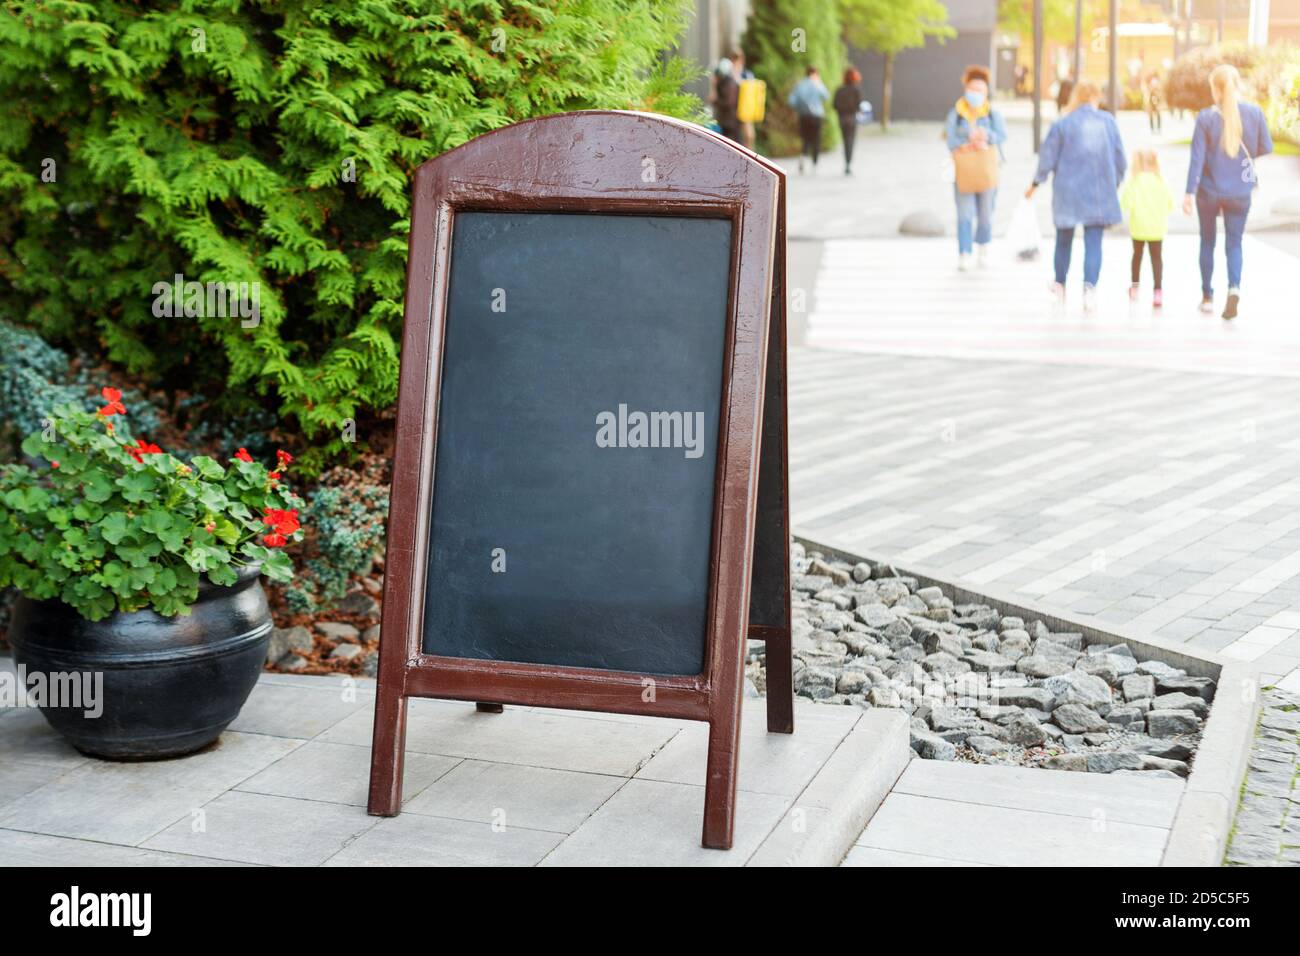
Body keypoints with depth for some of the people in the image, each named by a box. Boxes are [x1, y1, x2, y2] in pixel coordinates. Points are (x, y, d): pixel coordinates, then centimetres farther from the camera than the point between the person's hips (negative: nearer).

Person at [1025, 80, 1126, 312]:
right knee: (1093, 241, 0)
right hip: (1099, 193, 0)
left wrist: (1036, 184, 14)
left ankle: (1060, 285, 29)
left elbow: (1047, 159, -2)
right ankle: (1090, 285, -18)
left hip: (1068, 191, 0)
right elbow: (1120, 159, 5)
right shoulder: (1108, 121, 0)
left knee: (1064, 238, 16)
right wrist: (1115, 184, 21)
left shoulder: (1061, 124, -5)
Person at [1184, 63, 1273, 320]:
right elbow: (1266, 147, 2)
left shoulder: (1205, 117, -11)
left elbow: (1197, 157, -11)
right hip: (1240, 191, 1)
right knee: (1234, 243, 8)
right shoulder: (1254, 113, -5)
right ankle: (1234, 287, -18)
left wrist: (1189, 192, -9)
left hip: (1209, 190, -1)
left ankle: (1207, 296, 22)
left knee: (1208, 242, 16)